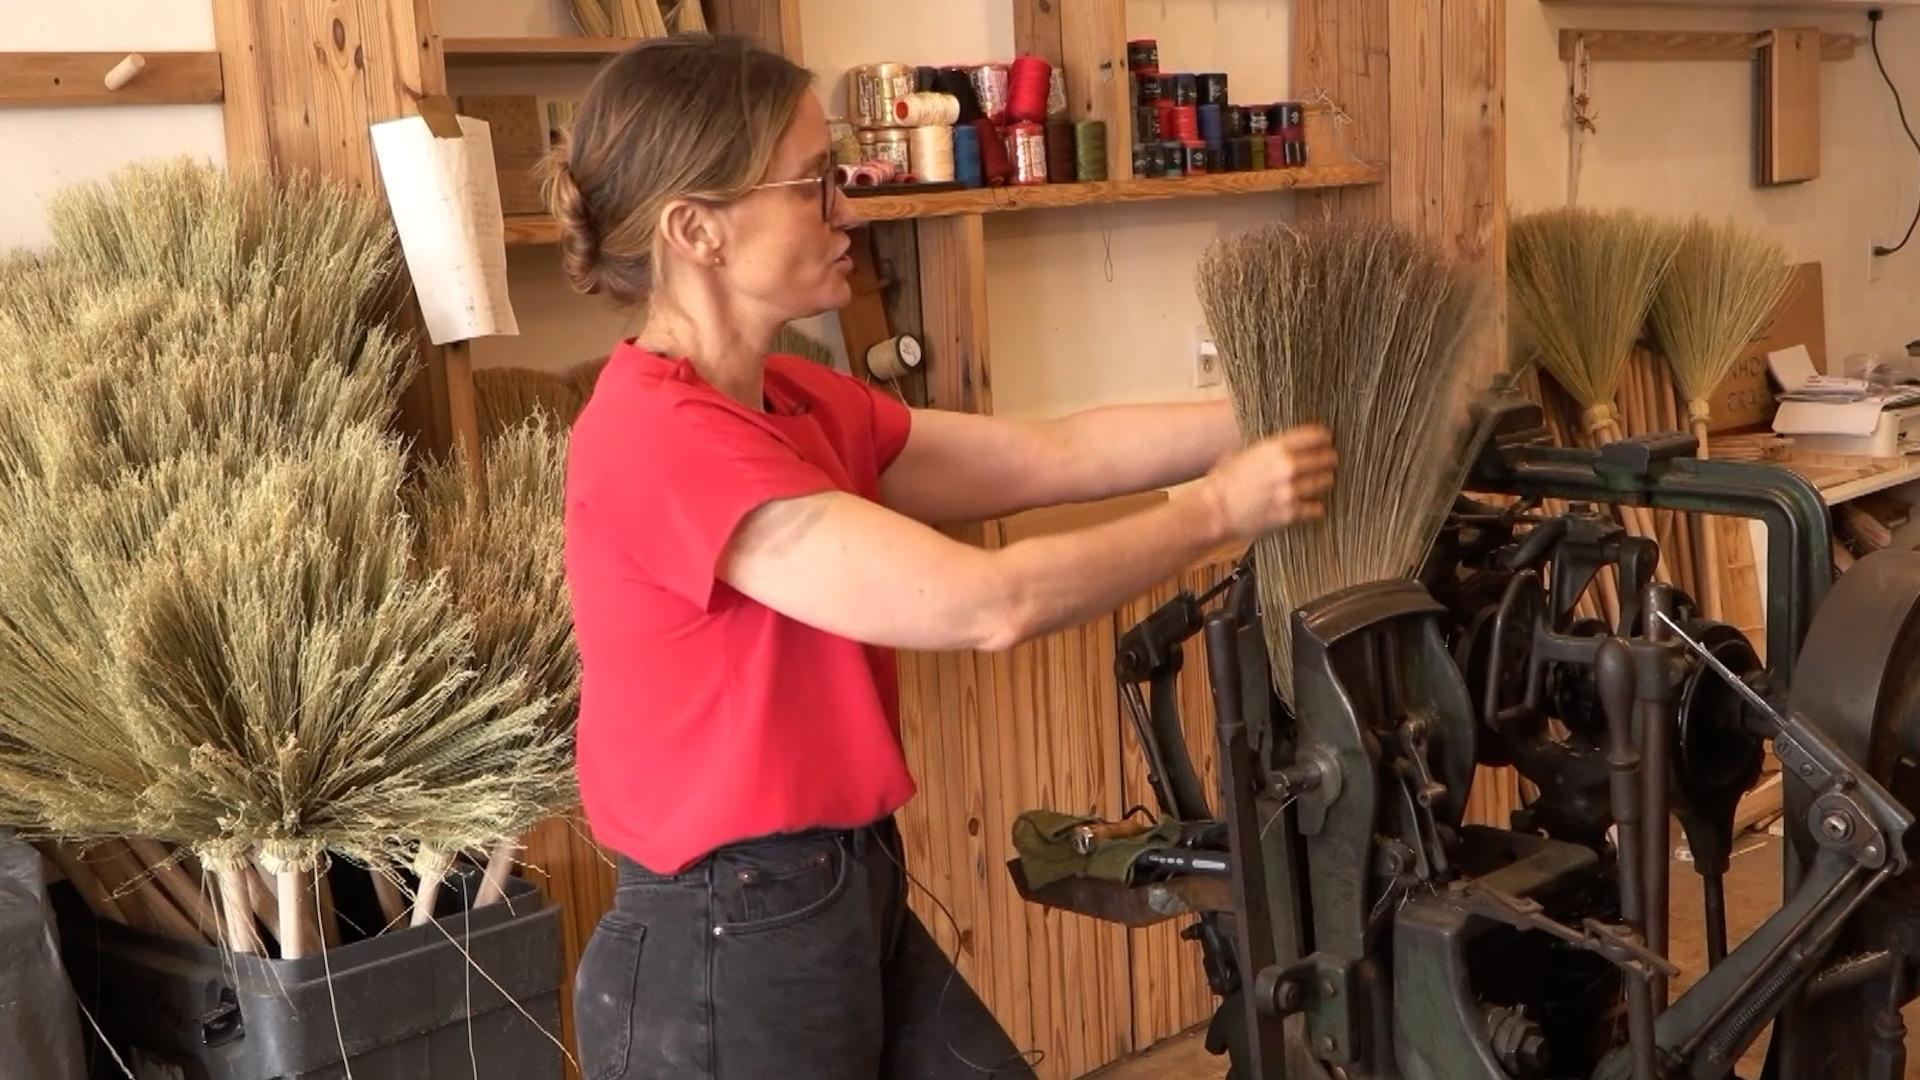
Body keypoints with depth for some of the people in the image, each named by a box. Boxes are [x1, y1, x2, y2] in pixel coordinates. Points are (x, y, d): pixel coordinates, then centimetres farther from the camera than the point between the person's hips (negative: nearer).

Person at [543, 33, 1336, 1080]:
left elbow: (1051, 456, 5)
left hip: (855, 903, 8)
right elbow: (989, 603, -24)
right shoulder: (662, 440, -23)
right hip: (723, 954, -8)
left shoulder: (795, 403, 5)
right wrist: (1218, 508, -12)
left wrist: (1275, 412, 3)